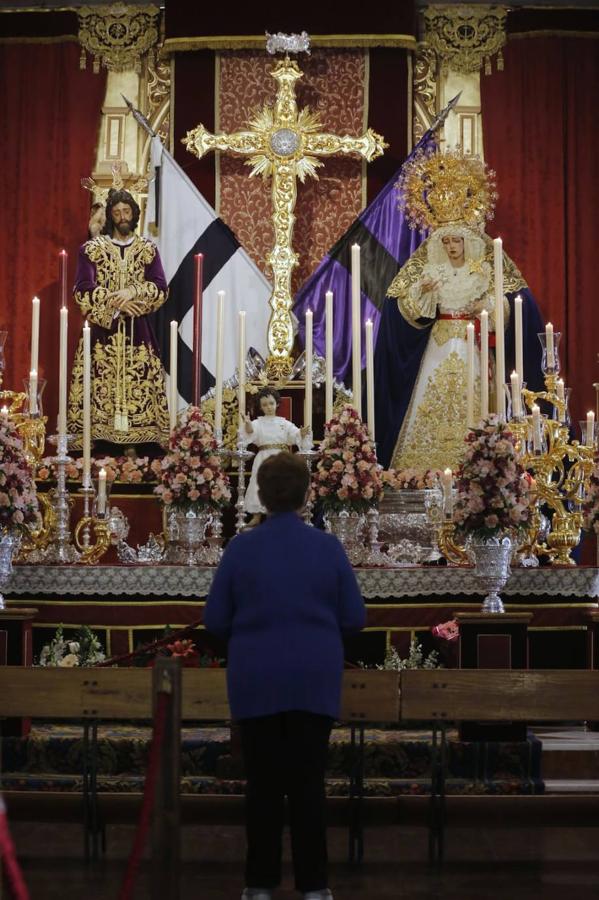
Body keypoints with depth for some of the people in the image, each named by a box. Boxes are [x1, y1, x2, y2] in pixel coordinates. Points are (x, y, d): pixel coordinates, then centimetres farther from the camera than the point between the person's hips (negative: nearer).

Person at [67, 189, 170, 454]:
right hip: (103, 330, -1)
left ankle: (148, 456, -1)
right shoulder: (92, 248, 4)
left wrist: (133, 292, -15)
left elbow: (161, 288, 0)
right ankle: (110, 458, -4)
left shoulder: (148, 249, 9)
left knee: (142, 388, -4)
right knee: (105, 388, -6)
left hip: (138, 331, 1)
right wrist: (113, 301, -14)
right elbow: (83, 289, -4)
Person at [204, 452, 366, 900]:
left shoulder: (241, 548, -5)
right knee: (308, 781, 6)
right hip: (314, 679, 0)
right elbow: (354, 618, 0)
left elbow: (216, 620, -1)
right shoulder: (328, 547, -4)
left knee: (264, 781, 7)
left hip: (257, 680, 0)